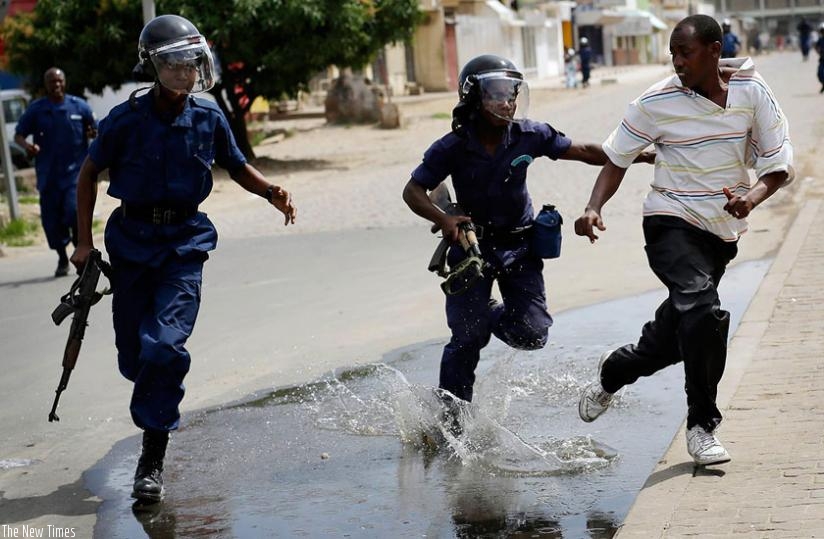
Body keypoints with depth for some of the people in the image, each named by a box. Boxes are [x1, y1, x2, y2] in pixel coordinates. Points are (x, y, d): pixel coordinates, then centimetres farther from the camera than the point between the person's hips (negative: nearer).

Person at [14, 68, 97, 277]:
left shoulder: (79, 106, 3)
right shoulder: (36, 109, 3)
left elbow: (95, 130, 10)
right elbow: (18, 135, 6)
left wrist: (94, 134, -15)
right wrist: (27, 146, -16)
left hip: (75, 173, -2)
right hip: (48, 175, 2)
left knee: (75, 211, -19)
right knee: (51, 219, 5)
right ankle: (62, 259, 25)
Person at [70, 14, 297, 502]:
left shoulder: (208, 117, -3)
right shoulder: (126, 119, -8)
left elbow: (237, 167, 12)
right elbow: (90, 173, 5)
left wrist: (271, 191, -8)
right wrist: (84, 240, 3)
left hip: (184, 242, -1)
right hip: (132, 240, 1)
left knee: (164, 345, -16)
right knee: (134, 356, 6)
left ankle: (153, 459, -8)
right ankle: (157, 404, 41)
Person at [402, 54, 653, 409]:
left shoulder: (529, 136, -10)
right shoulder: (453, 148, -14)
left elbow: (584, 152, -2)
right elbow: (413, 191, -10)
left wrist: (643, 156, -6)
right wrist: (443, 219, -30)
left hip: (519, 245, 2)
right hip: (472, 244, -2)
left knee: (531, 334, -6)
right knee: (468, 337, -7)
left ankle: (490, 315, 28)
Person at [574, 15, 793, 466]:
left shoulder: (752, 92, -5)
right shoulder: (657, 102, -10)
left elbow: (779, 162, -2)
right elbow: (617, 158, -1)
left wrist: (753, 197, -21)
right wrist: (594, 208, -17)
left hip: (723, 229, 4)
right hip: (672, 224, -4)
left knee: (676, 333, 11)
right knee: (703, 311, -27)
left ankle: (613, 371, 43)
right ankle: (701, 427, -14)